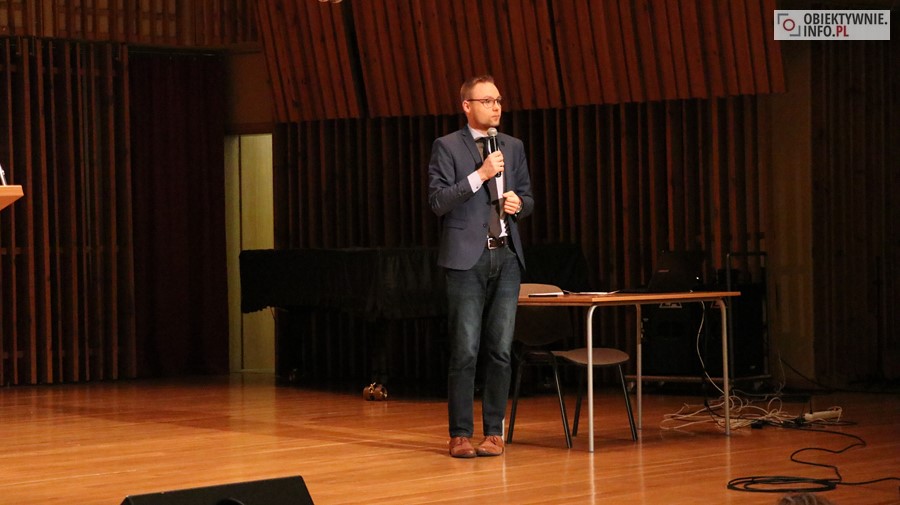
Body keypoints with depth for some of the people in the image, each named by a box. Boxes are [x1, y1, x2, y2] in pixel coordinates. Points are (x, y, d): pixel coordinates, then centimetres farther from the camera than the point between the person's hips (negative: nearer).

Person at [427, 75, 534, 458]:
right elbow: (438, 201, -10)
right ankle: (461, 435, 2)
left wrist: (519, 204, -4)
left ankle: (494, 432, 11)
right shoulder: (447, 147, 0)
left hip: (506, 257, 4)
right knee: (465, 351, -4)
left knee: (500, 350, 4)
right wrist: (480, 174, -16)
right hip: (467, 258, -4)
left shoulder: (513, 147, 14)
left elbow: (527, 199, 20)